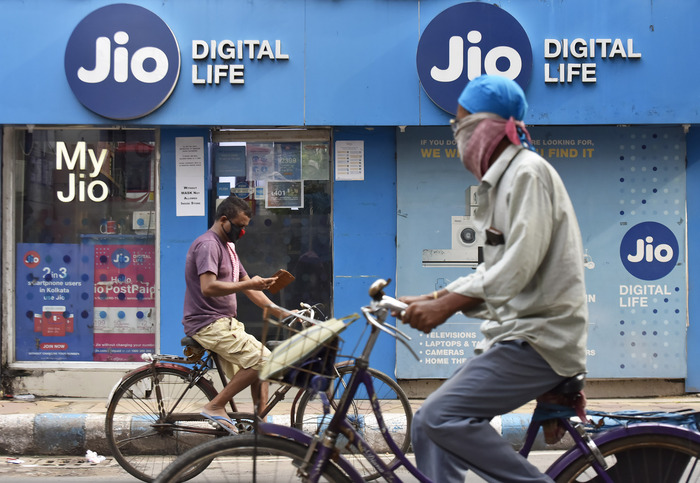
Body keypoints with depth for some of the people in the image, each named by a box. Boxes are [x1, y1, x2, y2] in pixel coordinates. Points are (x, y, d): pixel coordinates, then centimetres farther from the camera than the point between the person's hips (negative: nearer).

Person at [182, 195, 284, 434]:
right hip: (209, 324, -10)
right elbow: (208, 287, -27)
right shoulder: (208, 244, -13)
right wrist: (248, 284, -24)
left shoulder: (227, 246, 19)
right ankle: (216, 406, -11)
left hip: (225, 322, 10)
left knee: (261, 362, 7)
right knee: (262, 360, -18)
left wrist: (280, 312, 13)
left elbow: (248, 286, 20)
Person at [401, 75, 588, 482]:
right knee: (429, 428, 4)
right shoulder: (501, 180, 19)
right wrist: (431, 298, 12)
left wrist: (446, 306, -22)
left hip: (539, 338, -10)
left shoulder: (528, 171, -12)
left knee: (441, 417, -21)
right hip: (517, 333, 10)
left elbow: (519, 266, -22)